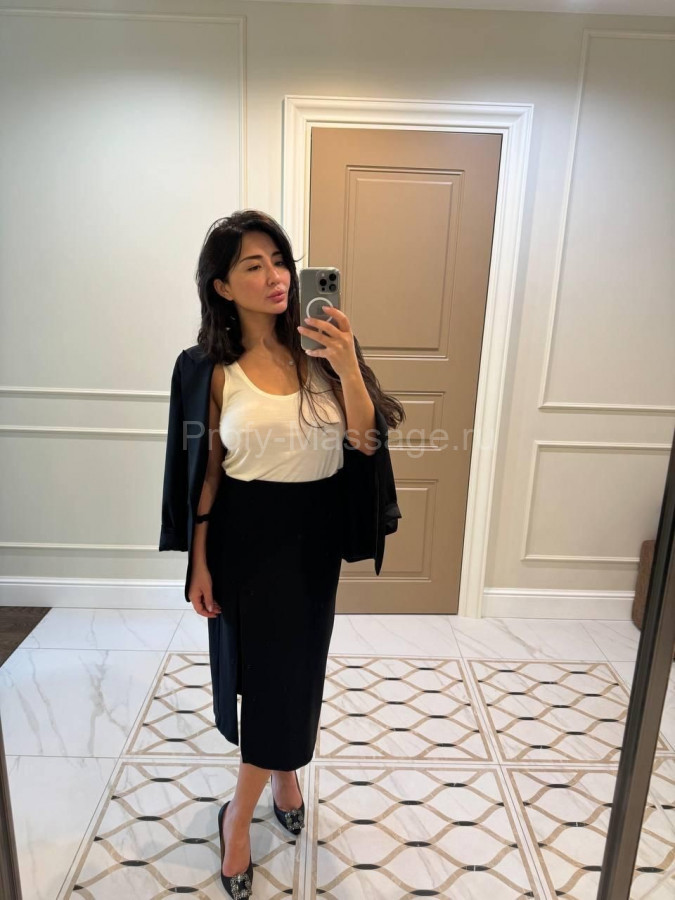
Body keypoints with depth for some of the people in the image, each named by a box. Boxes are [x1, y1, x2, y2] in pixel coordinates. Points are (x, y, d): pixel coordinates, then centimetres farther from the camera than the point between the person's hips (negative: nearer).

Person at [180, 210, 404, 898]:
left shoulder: (320, 346, -6)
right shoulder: (218, 369, -8)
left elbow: (365, 441, -9)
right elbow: (209, 470, -2)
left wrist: (347, 366, -24)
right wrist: (199, 561, 1)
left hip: (315, 529, 2)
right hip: (247, 531, -2)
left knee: (297, 663, 14)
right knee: (263, 663, 11)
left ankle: (238, 813, 41)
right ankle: (284, 773, 42)